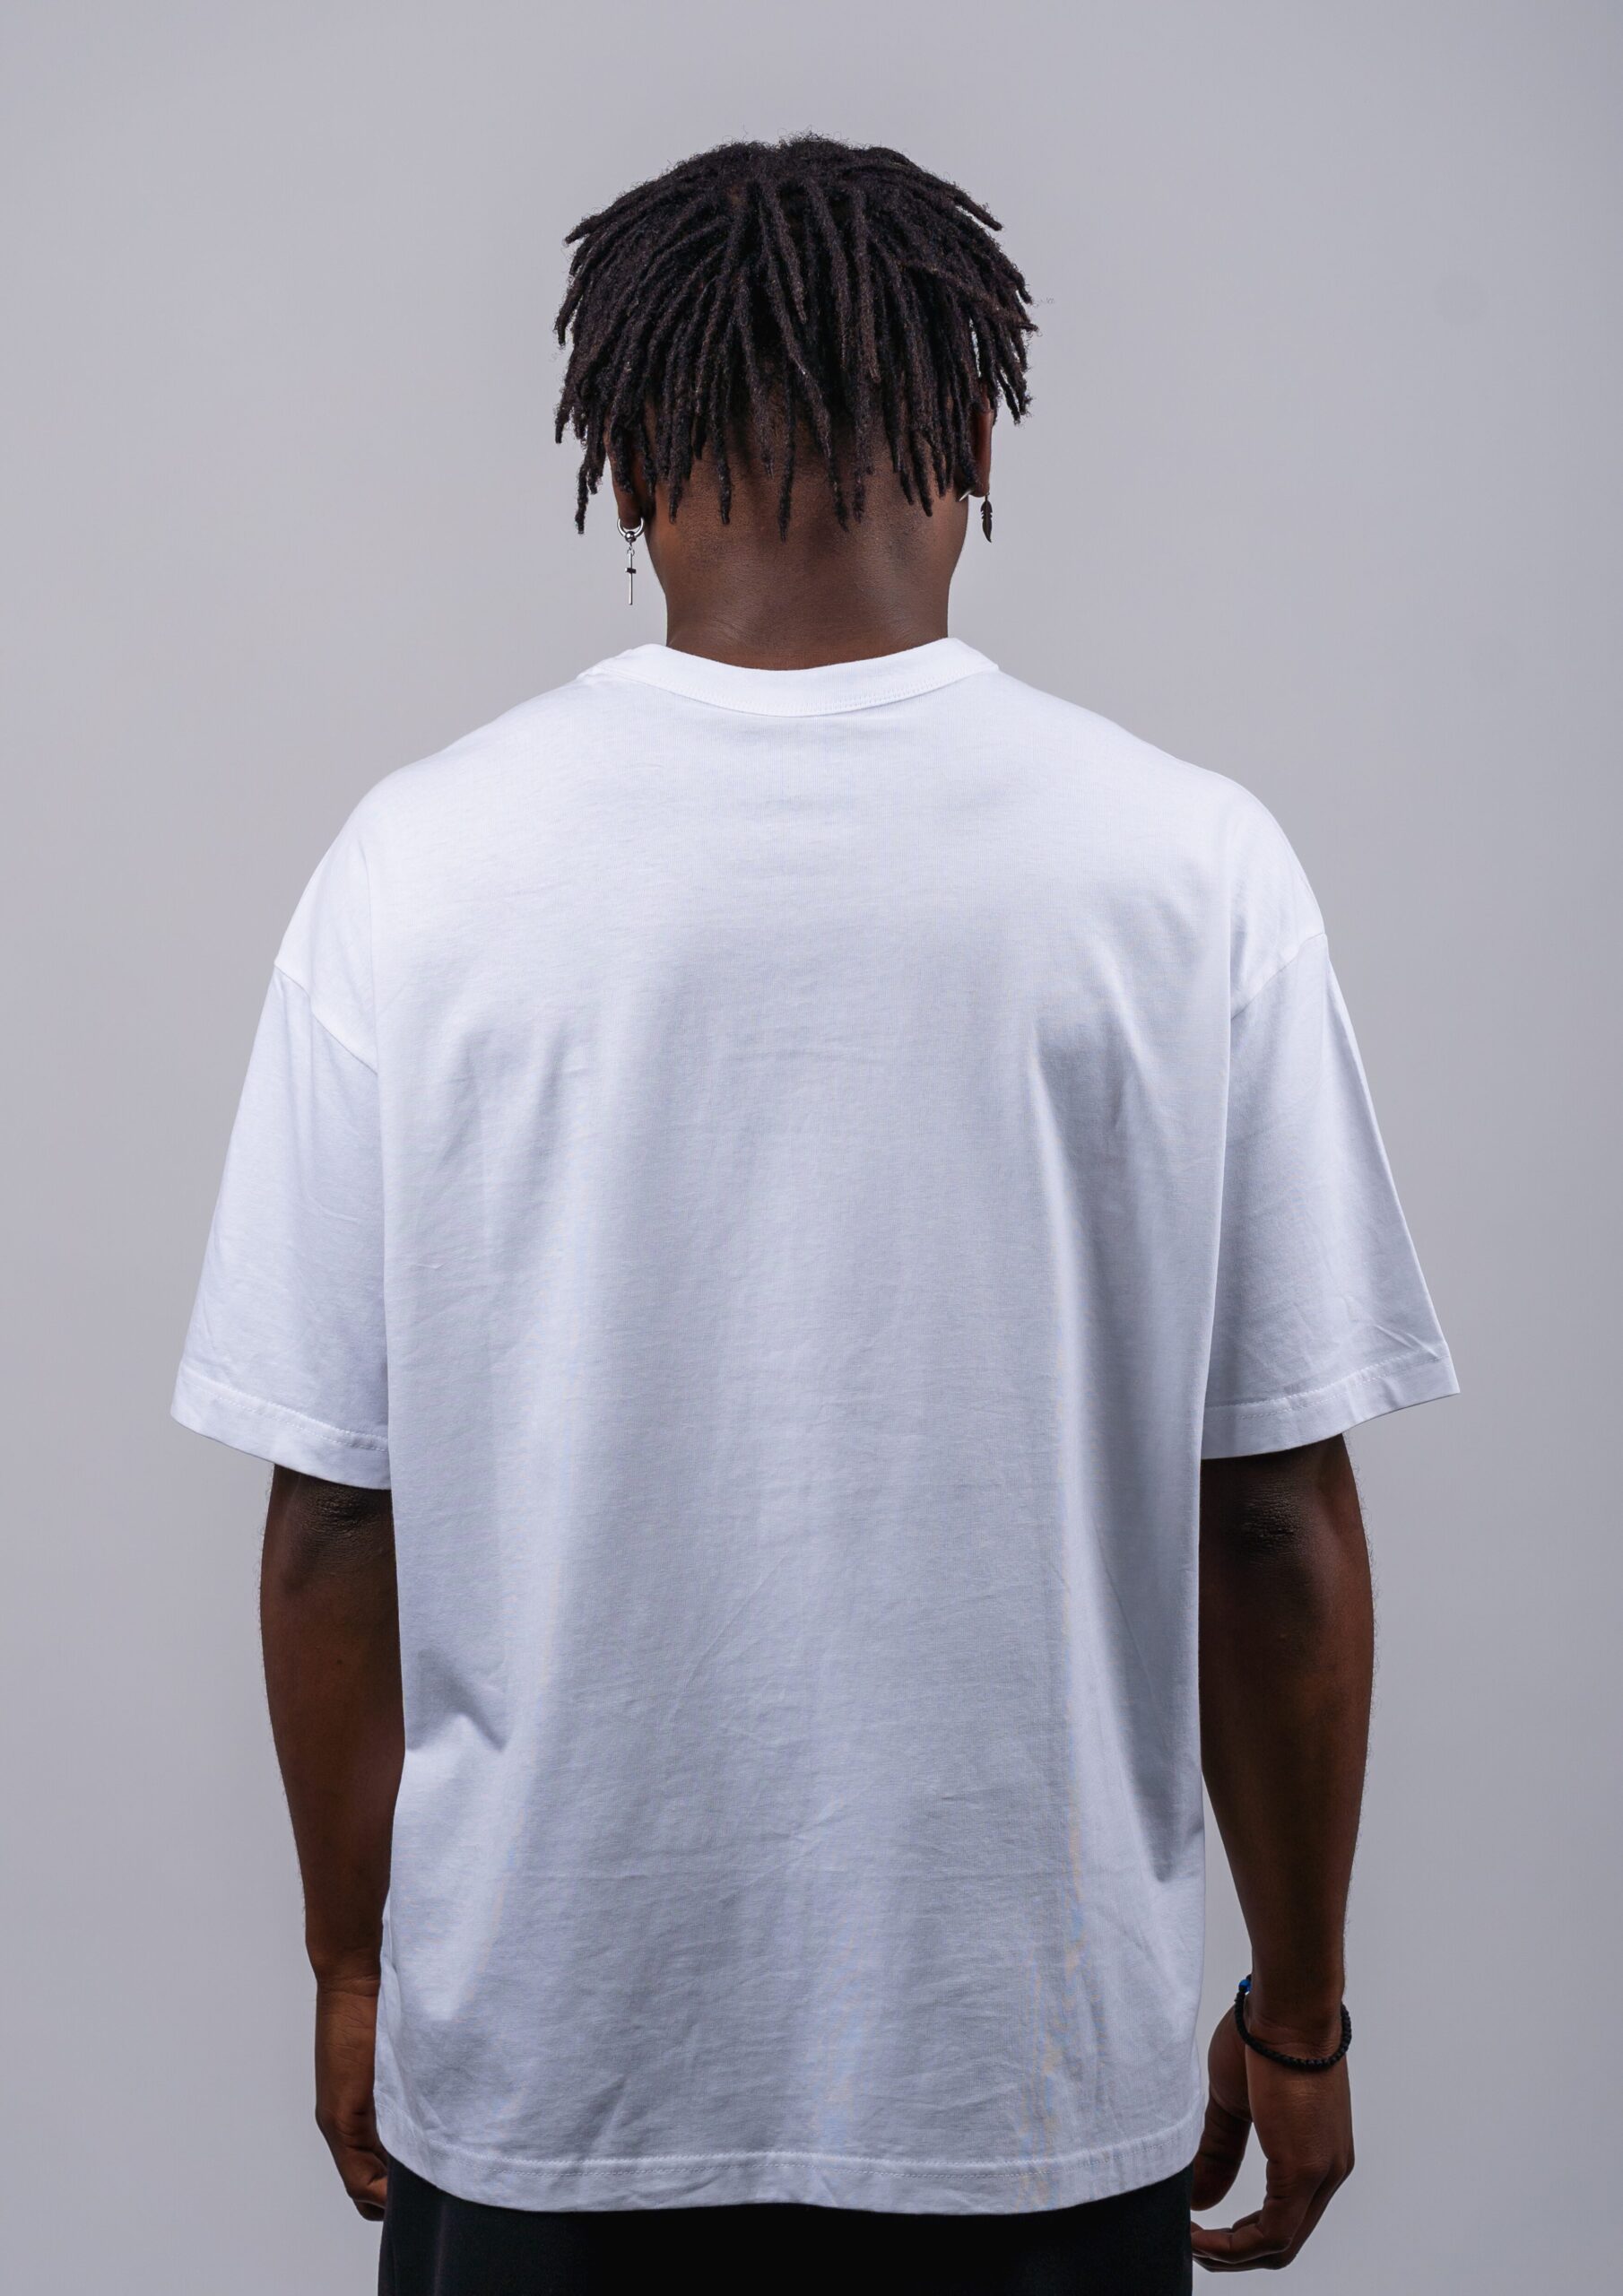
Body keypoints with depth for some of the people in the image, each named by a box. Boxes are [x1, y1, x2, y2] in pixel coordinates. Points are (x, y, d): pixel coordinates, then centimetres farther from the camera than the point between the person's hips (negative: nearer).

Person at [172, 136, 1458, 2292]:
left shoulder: (420, 860, -9)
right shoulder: (1191, 864, -10)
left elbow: (334, 1516, -5)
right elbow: (1275, 1525, -8)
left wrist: (354, 1966, 10)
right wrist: (1298, 2018, 6)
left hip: (540, 2073, 1)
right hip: (1036, 2071, 0)